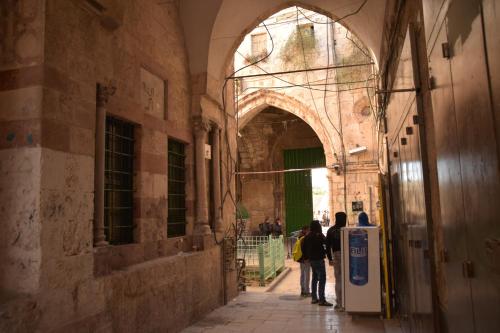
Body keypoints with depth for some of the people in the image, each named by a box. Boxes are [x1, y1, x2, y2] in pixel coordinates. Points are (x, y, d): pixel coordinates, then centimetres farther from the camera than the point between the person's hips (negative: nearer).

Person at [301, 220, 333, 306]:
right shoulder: (319, 236, -15)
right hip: (319, 259, -8)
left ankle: (314, 298, 23)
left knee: (314, 278, 17)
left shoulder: (307, 236, 6)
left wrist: (306, 257, 17)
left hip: (311, 259, 8)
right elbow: (327, 246, -14)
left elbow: (303, 246, 11)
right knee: (322, 279, -4)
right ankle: (322, 300, -5)